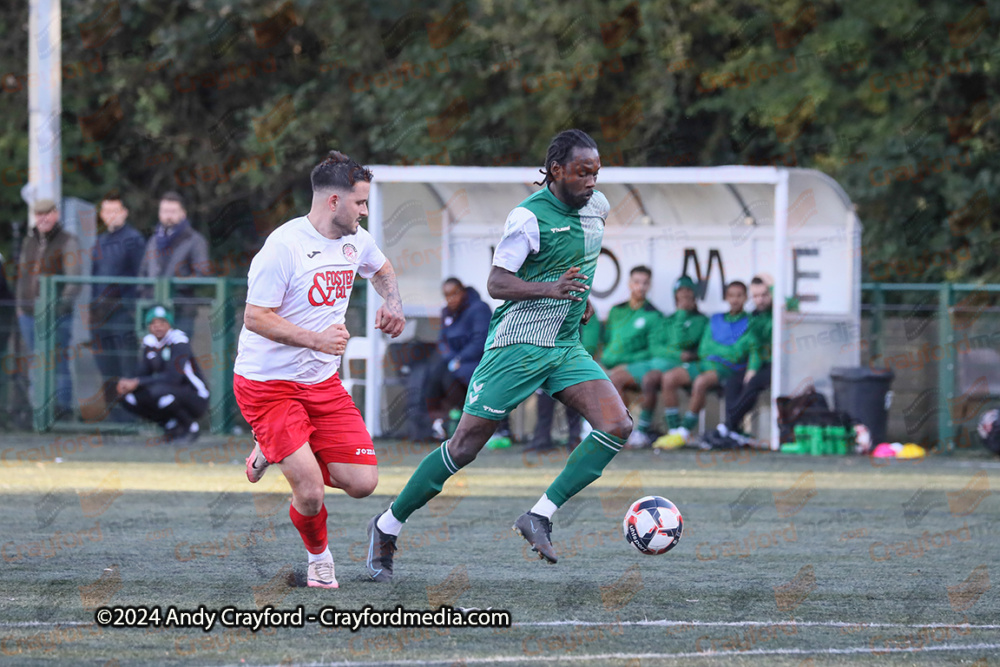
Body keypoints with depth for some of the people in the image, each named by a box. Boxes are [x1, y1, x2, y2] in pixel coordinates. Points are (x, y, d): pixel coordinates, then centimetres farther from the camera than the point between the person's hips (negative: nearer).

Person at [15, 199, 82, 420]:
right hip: (29, 314, 6)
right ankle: (41, 404, 17)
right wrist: (20, 305, 19)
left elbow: (74, 278, -11)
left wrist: (64, 302, -19)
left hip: (56, 313, -6)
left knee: (58, 360, -5)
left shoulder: (67, 242, -5)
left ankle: (63, 404, 2)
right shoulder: (30, 242, 15)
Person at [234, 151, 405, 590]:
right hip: (268, 384, -7)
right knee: (310, 495, -17)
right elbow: (255, 318, -20)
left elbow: (381, 269, 30)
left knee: (362, 483, -5)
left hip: (323, 383, 7)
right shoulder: (284, 246, -19)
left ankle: (275, 453, 21)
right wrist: (316, 339, -28)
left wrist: (392, 305, 11)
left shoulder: (355, 241, 6)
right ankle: (318, 555, 18)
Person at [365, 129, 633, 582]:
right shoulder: (529, 217, -15)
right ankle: (388, 526, 11)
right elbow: (496, 283, -20)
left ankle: (540, 517, -12)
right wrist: (550, 290, -33)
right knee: (465, 446, -5)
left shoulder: (596, 206, 7)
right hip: (517, 346, -7)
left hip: (566, 349, 7)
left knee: (617, 425, -14)